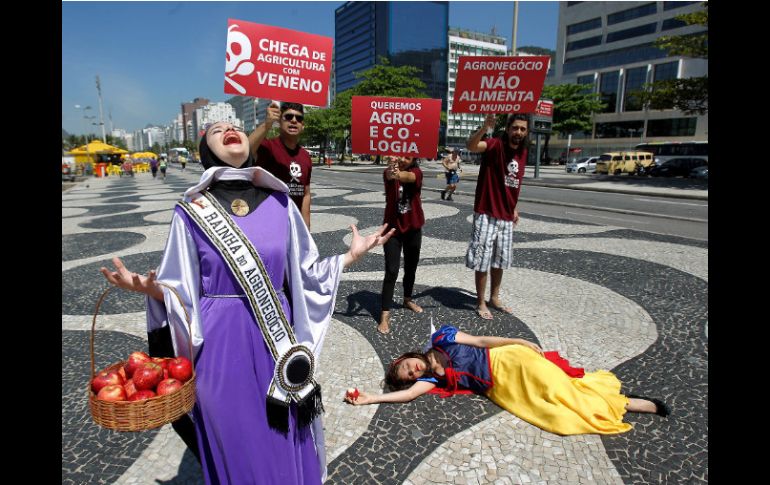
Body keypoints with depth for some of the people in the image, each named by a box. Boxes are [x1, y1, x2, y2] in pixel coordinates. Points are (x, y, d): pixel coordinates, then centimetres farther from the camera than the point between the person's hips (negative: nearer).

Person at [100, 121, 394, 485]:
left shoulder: (279, 204, 1)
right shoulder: (192, 211, -4)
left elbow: (304, 272, 7)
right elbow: (183, 290, -2)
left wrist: (352, 255, 5)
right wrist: (150, 288, -21)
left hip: (278, 342, 2)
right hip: (222, 345, -2)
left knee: (287, 445, 16)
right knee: (237, 446, 13)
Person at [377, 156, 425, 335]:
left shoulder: (417, 172, -8)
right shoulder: (389, 172, -10)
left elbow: (409, 177, -33)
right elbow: (389, 176, -36)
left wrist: (398, 174, -56)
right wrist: (392, 171, -60)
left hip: (413, 229, 3)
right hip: (392, 228, -2)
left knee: (411, 268, 17)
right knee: (391, 271, -10)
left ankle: (408, 299, 41)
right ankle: (385, 314, -4)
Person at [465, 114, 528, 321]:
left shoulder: (523, 152, 9)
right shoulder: (495, 145, -12)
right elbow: (471, 146, -33)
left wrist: (514, 208, 18)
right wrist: (484, 127, -50)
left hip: (506, 217, 7)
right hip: (487, 215, -7)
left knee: (500, 260, 17)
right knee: (483, 260, 1)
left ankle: (494, 298, 33)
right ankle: (481, 303, 16)